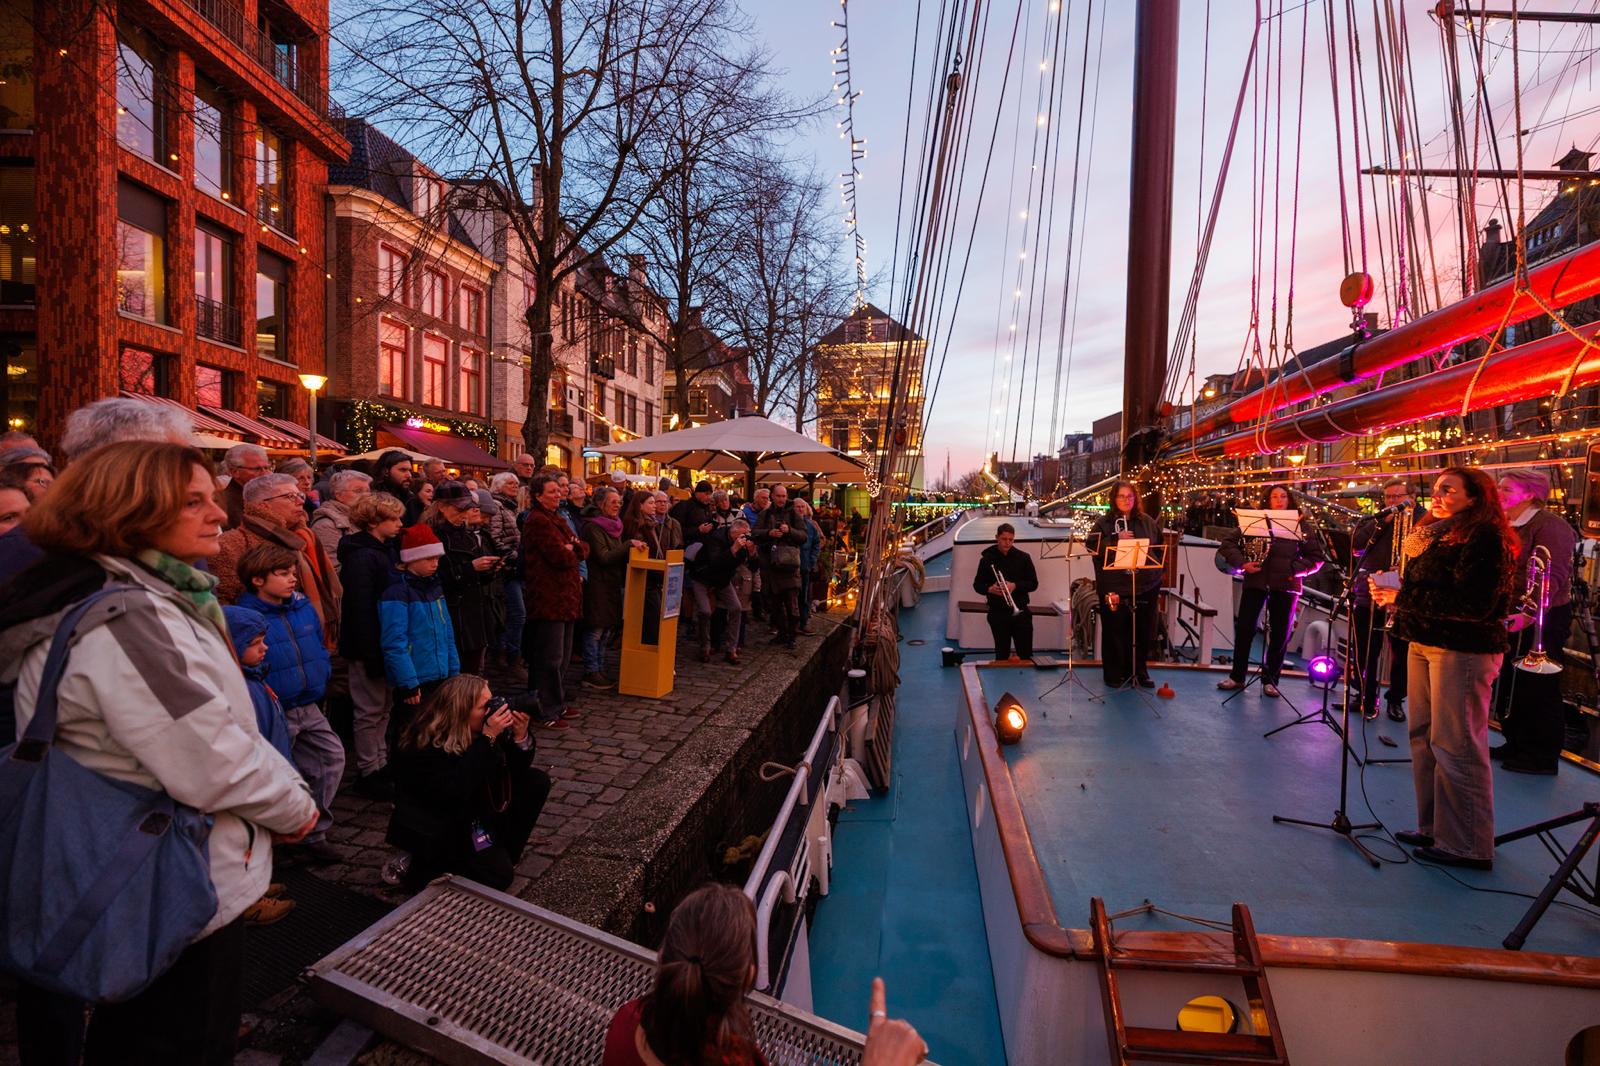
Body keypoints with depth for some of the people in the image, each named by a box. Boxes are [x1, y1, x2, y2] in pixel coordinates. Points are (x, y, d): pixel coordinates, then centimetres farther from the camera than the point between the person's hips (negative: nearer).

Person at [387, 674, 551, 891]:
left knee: (537, 781, -5)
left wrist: (521, 735, -24)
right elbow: (455, 793, -37)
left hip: (475, 811, 7)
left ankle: (502, 853, 5)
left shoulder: (478, 729, -9)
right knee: (499, 875, -17)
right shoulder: (425, 745, -27)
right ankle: (426, 864, 3)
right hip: (433, 829, -7)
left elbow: (517, 769, -3)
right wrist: (487, 739, -38)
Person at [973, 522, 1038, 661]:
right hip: (998, 613, 0)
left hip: (1020, 611, 0)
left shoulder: (1023, 557, 2)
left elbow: (1034, 583, 2)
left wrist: (1015, 586, -15)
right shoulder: (987, 559, 1)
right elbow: (977, 585, 5)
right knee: (1002, 653, 8)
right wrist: (990, 589, -16)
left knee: (1026, 653, 2)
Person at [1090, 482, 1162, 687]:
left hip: (1145, 586, 3)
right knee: (1115, 631, 3)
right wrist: (1116, 539, -19)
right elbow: (1093, 546, -9)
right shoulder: (1104, 522, 1)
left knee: (1143, 631, 8)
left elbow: (1160, 547, 18)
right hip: (1114, 587, -3)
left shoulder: (1148, 522, 10)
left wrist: (1156, 575, 10)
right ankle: (1114, 674, 14)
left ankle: (1139, 672, 23)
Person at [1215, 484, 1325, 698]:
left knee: (1279, 635, 5)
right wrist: (1242, 563, -9)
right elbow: (1229, 542, 4)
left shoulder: (1300, 525, 6)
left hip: (1285, 585, 0)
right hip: (1256, 581, 0)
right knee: (1244, 628, 0)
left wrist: (1294, 569, -9)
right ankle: (1237, 676, 12)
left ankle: (1270, 680, 17)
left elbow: (1317, 556, 5)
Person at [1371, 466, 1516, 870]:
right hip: (1425, 644, 9)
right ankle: (1432, 827, 24)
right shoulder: (1435, 534, 16)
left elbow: (1472, 603, -21)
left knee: (1455, 746, -4)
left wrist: (1401, 598, -20)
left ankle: (1467, 845, 7)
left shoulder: (1484, 537, -10)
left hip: (1462, 650, -9)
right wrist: (1389, 588, -3)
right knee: (1424, 738, 12)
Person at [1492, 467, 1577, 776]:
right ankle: (1516, 745, 27)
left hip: (1542, 617, -8)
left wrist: (1529, 614, -37)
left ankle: (1543, 758, 13)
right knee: (1509, 684, 14)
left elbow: (1552, 577, -25)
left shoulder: (1550, 525, -14)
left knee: (1538, 689, 1)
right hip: (1508, 617, 8)